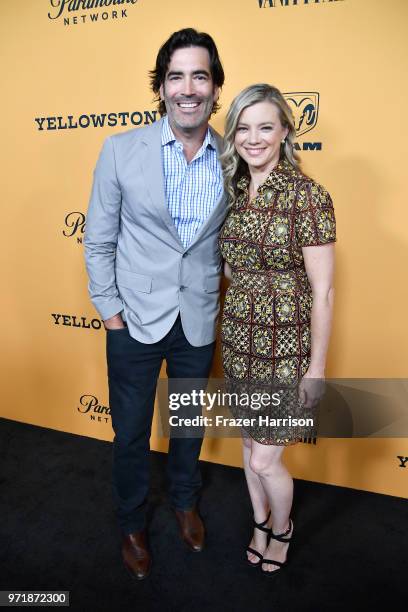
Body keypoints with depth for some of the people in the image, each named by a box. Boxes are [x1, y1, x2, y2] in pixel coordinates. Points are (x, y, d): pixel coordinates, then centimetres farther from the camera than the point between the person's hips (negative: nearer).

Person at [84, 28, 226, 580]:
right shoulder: (121, 150, -8)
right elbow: (99, 241, -3)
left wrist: (230, 305, 4)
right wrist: (109, 311, -4)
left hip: (199, 322, 2)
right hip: (135, 321, -1)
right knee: (131, 433, 14)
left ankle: (185, 501, 50)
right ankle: (133, 524, 41)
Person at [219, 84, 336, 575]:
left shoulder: (308, 196, -16)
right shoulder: (232, 191, 3)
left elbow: (322, 291, -14)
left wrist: (317, 366, -12)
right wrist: (233, 327, 12)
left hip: (286, 347, -5)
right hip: (238, 340, 6)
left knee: (265, 459, 6)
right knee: (250, 442, 21)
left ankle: (282, 528, 41)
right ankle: (260, 523, 48)